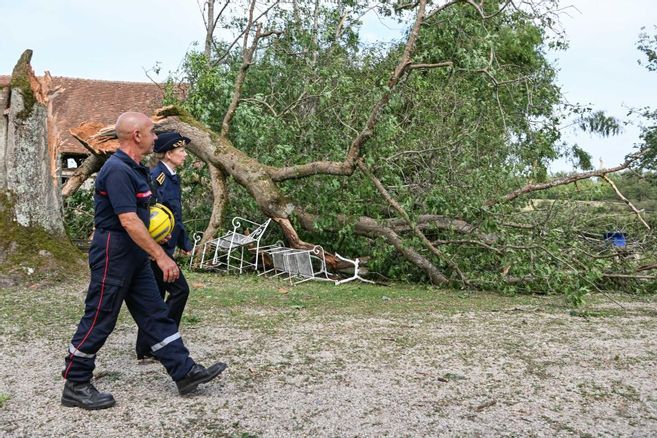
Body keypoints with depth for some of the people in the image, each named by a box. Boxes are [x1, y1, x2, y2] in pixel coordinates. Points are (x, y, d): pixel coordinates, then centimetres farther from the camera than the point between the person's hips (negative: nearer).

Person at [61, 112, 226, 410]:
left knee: (156, 316, 9)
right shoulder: (117, 170, -20)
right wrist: (161, 256, -25)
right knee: (98, 321, 1)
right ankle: (75, 386, 16)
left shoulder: (134, 169, 12)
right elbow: (128, 221, -26)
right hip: (113, 256, -10)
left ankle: (185, 372, 14)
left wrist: (152, 252, 22)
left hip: (134, 257, 10)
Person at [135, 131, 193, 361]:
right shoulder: (156, 177, -16)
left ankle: (145, 348, 21)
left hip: (165, 246, 10)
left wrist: (184, 242, 21)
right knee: (179, 290, -8)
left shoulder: (172, 178, 14)